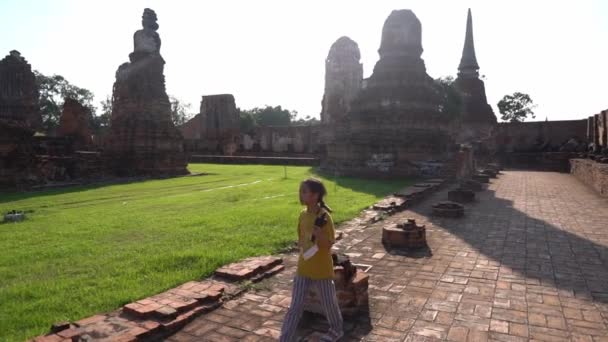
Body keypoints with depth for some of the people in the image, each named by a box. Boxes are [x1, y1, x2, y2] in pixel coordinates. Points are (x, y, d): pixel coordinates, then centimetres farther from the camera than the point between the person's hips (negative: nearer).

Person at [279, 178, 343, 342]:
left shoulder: (324, 217, -18)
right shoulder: (303, 214, 0)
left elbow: (329, 245, -17)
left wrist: (319, 233, -34)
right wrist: (302, 246, -7)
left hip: (322, 268, -4)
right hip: (303, 268, 5)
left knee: (329, 302, 16)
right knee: (295, 306, 6)